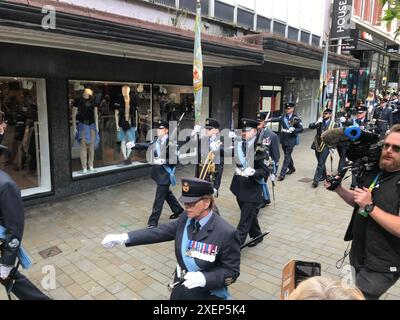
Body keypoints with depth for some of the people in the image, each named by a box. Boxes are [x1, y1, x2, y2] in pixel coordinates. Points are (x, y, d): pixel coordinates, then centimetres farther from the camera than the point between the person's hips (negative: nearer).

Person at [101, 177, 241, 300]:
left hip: (207, 294, -5)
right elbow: (159, 231, -7)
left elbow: (231, 271, -17)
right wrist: (123, 238, -14)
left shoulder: (227, 233, -23)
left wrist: (204, 278, -31)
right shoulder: (186, 219, -8)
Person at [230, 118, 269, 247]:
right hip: (240, 187, 7)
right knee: (250, 216, 23)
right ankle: (257, 236, 44)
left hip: (253, 189, -7)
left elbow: (265, 171, -15)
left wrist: (252, 172, -32)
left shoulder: (260, 149, -14)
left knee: (245, 221, -1)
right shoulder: (239, 145, 3)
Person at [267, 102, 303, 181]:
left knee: (287, 156, -6)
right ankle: (292, 168, 41)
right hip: (283, 139, 5)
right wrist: (268, 120, -21)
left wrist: (293, 130, -22)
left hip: (291, 140, -5)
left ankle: (282, 174, -7)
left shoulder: (296, 118, -4)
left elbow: (301, 129, -6)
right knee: (287, 155, 19)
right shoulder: (283, 117, 8)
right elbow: (276, 119, -5)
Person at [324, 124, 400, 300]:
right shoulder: (374, 171, 2)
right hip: (358, 255, 7)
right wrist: (339, 189, -2)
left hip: (381, 266, -7)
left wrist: (369, 206, -29)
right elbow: (357, 202, 14)